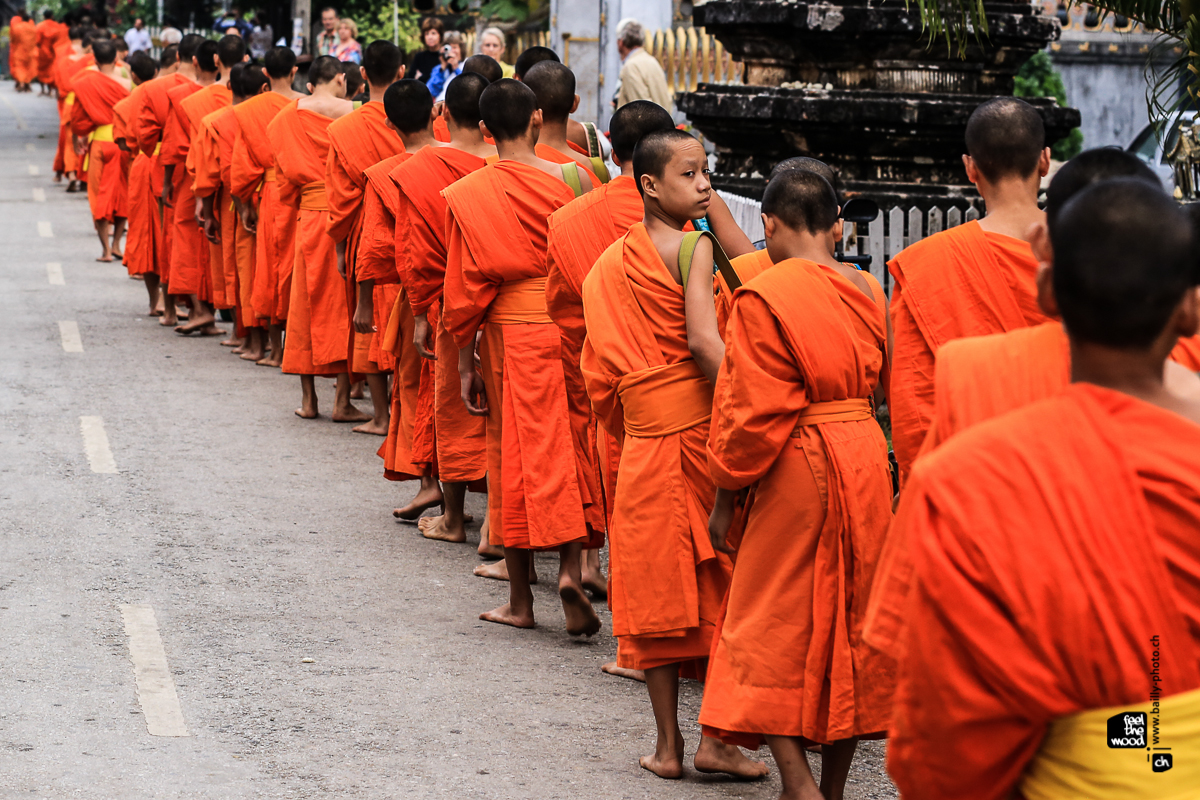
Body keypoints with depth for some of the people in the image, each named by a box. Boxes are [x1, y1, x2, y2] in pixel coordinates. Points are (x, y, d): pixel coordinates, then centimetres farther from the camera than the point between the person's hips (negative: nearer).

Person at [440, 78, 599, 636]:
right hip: (569, 325, 1)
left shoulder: (468, 195, -4)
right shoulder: (568, 177, -4)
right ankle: (570, 566, -10)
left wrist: (464, 362, 7)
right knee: (564, 451, 9)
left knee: (513, 455, 7)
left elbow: (465, 285, -1)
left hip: (508, 332, 0)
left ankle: (521, 600, 13)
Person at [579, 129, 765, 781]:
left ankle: (668, 744, 12)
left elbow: (600, 365, 12)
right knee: (718, 580, 4)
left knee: (657, 585, 9)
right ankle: (715, 738, 3)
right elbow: (703, 340, -20)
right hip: (697, 420, -5)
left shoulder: (611, 258, 11)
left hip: (642, 435, 5)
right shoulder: (693, 247, -8)